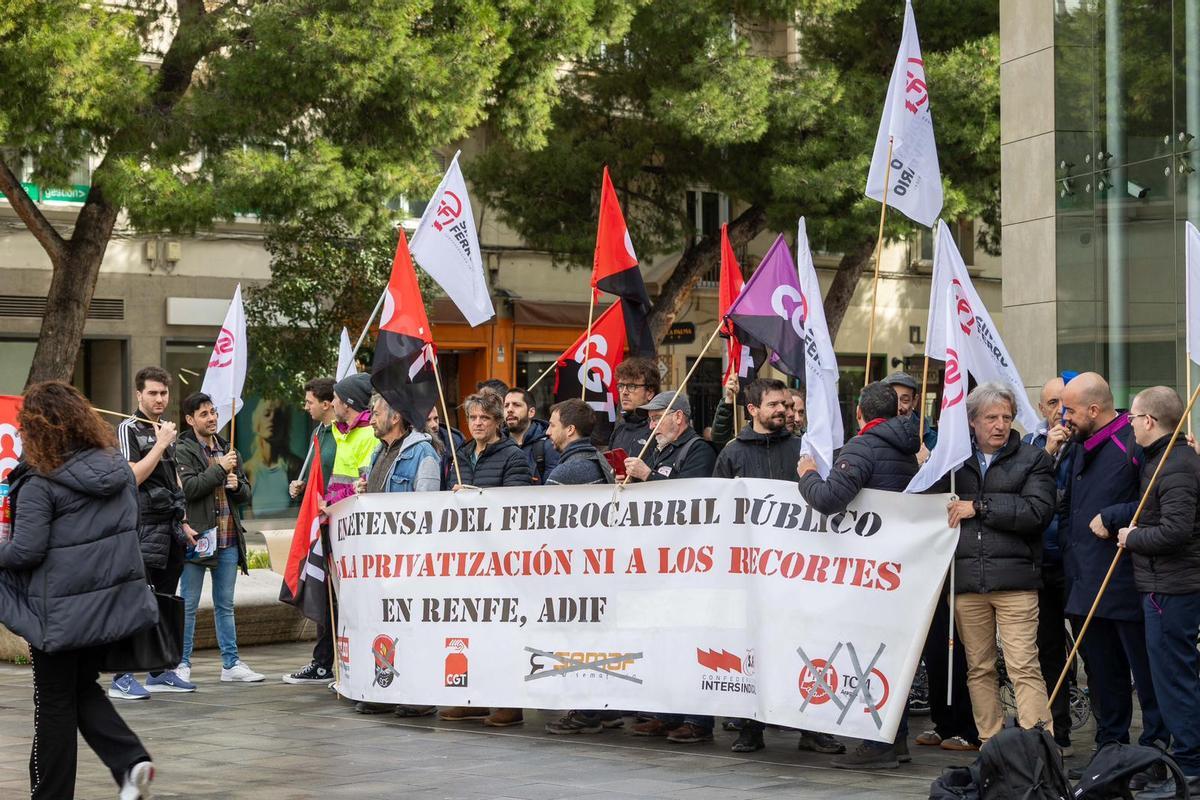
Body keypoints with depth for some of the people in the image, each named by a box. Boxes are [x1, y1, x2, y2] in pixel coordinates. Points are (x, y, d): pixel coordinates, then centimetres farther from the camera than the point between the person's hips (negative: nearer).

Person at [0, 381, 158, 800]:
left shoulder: (40, 483, -19)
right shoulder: (119, 468, 2)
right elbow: (129, 525, 13)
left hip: (63, 610, -6)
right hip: (111, 602, 6)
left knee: (55, 703, 7)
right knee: (84, 688, 22)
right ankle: (131, 760, 4)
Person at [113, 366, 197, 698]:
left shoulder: (167, 430, 18)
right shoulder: (129, 429, -5)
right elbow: (133, 477, -16)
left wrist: (183, 523, 22)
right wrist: (161, 444, -15)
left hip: (171, 529, 8)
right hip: (144, 528, -8)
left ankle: (160, 672, 17)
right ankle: (121, 679, -11)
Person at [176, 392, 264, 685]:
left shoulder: (227, 450, 17)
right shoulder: (183, 451, -4)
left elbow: (246, 494, 20)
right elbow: (188, 488, -19)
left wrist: (237, 485, -2)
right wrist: (219, 469, -14)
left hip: (228, 539, 6)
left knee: (225, 605, 11)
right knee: (188, 605, 0)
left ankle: (231, 664, 15)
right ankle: (182, 664, 5)